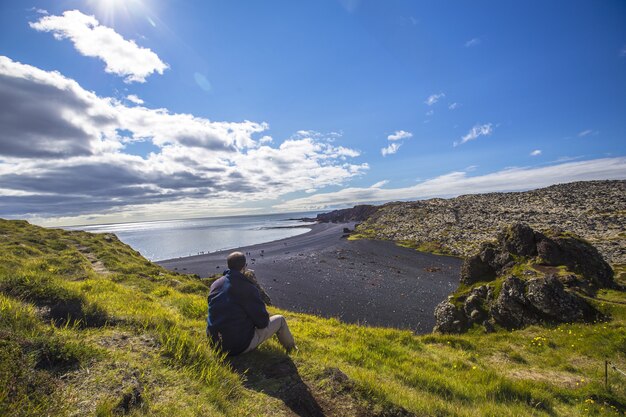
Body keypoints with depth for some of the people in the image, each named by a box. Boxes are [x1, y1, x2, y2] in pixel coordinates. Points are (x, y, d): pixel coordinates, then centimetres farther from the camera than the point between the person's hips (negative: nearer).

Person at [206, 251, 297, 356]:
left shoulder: (215, 284, -2)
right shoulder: (248, 288, -22)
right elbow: (262, 322, -16)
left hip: (216, 343, 7)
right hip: (241, 347, -7)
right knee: (279, 319, 8)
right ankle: (291, 349, 34)